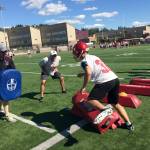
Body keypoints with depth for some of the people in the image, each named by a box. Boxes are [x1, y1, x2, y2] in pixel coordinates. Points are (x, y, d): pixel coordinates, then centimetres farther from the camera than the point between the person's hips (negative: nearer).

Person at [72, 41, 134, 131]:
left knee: (91, 100, 2)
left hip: (105, 82, -8)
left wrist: (83, 87, -8)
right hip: (115, 79, 8)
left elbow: (88, 73, -20)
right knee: (115, 104, 23)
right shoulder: (93, 57, 22)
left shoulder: (84, 60, -2)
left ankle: (104, 109, -26)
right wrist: (83, 74, 44)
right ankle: (129, 124, 26)